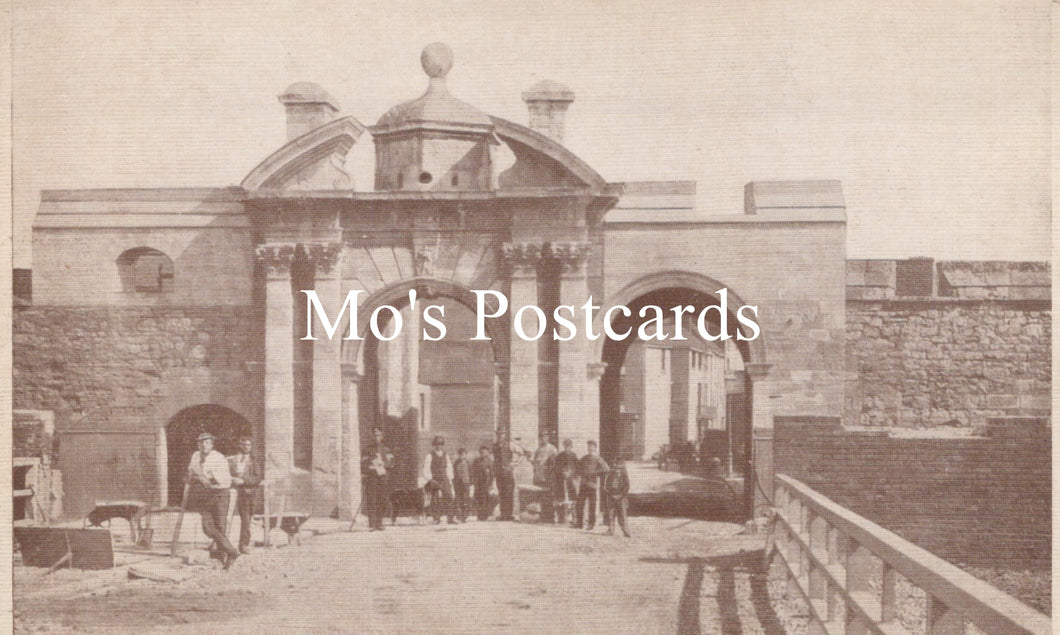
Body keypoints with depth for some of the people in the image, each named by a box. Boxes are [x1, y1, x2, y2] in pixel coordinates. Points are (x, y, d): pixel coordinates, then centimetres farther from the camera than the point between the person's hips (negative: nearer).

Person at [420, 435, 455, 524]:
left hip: (444, 480, 4)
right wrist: (430, 480, -10)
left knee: (448, 498, -6)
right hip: (434, 480, -4)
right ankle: (437, 518, 0)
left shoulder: (446, 456, 14)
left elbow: (449, 468, 20)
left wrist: (449, 479, 11)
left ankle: (450, 519, -6)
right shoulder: (429, 456, -1)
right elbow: (426, 470, -2)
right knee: (435, 499, -5)